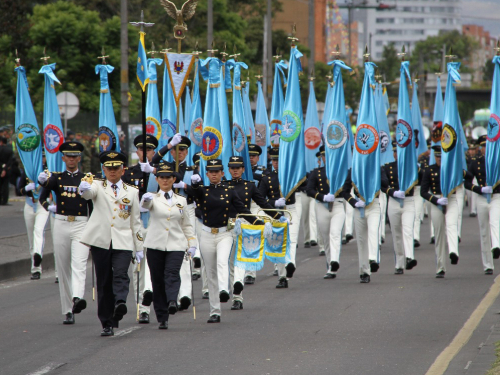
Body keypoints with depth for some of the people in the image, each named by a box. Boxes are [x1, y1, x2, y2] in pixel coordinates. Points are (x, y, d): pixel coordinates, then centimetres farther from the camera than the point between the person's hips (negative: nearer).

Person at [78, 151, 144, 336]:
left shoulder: (131, 191, 14)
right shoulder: (98, 186, 9)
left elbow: (136, 222, 16)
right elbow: (89, 193, -16)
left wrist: (139, 248, 12)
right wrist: (84, 188, -41)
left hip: (123, 243, 1)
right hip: (100, 241, -1)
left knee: (121, 275, -23)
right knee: (103, 282, 1)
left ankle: (120, 303, -42)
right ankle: (107, 323, 6)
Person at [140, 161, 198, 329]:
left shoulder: (181, 200, 13)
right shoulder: (153, 198, 6)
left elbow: (186, 225, 18)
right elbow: (145, 204, -19)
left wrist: (192, 244, 8)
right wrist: (146, 200, -43)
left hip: (176, 245, 1)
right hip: (156, 245, -1)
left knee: (172, 274, -21)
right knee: (157, 279, 0)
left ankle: (172, 302, -39)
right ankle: (162, 318, 5)